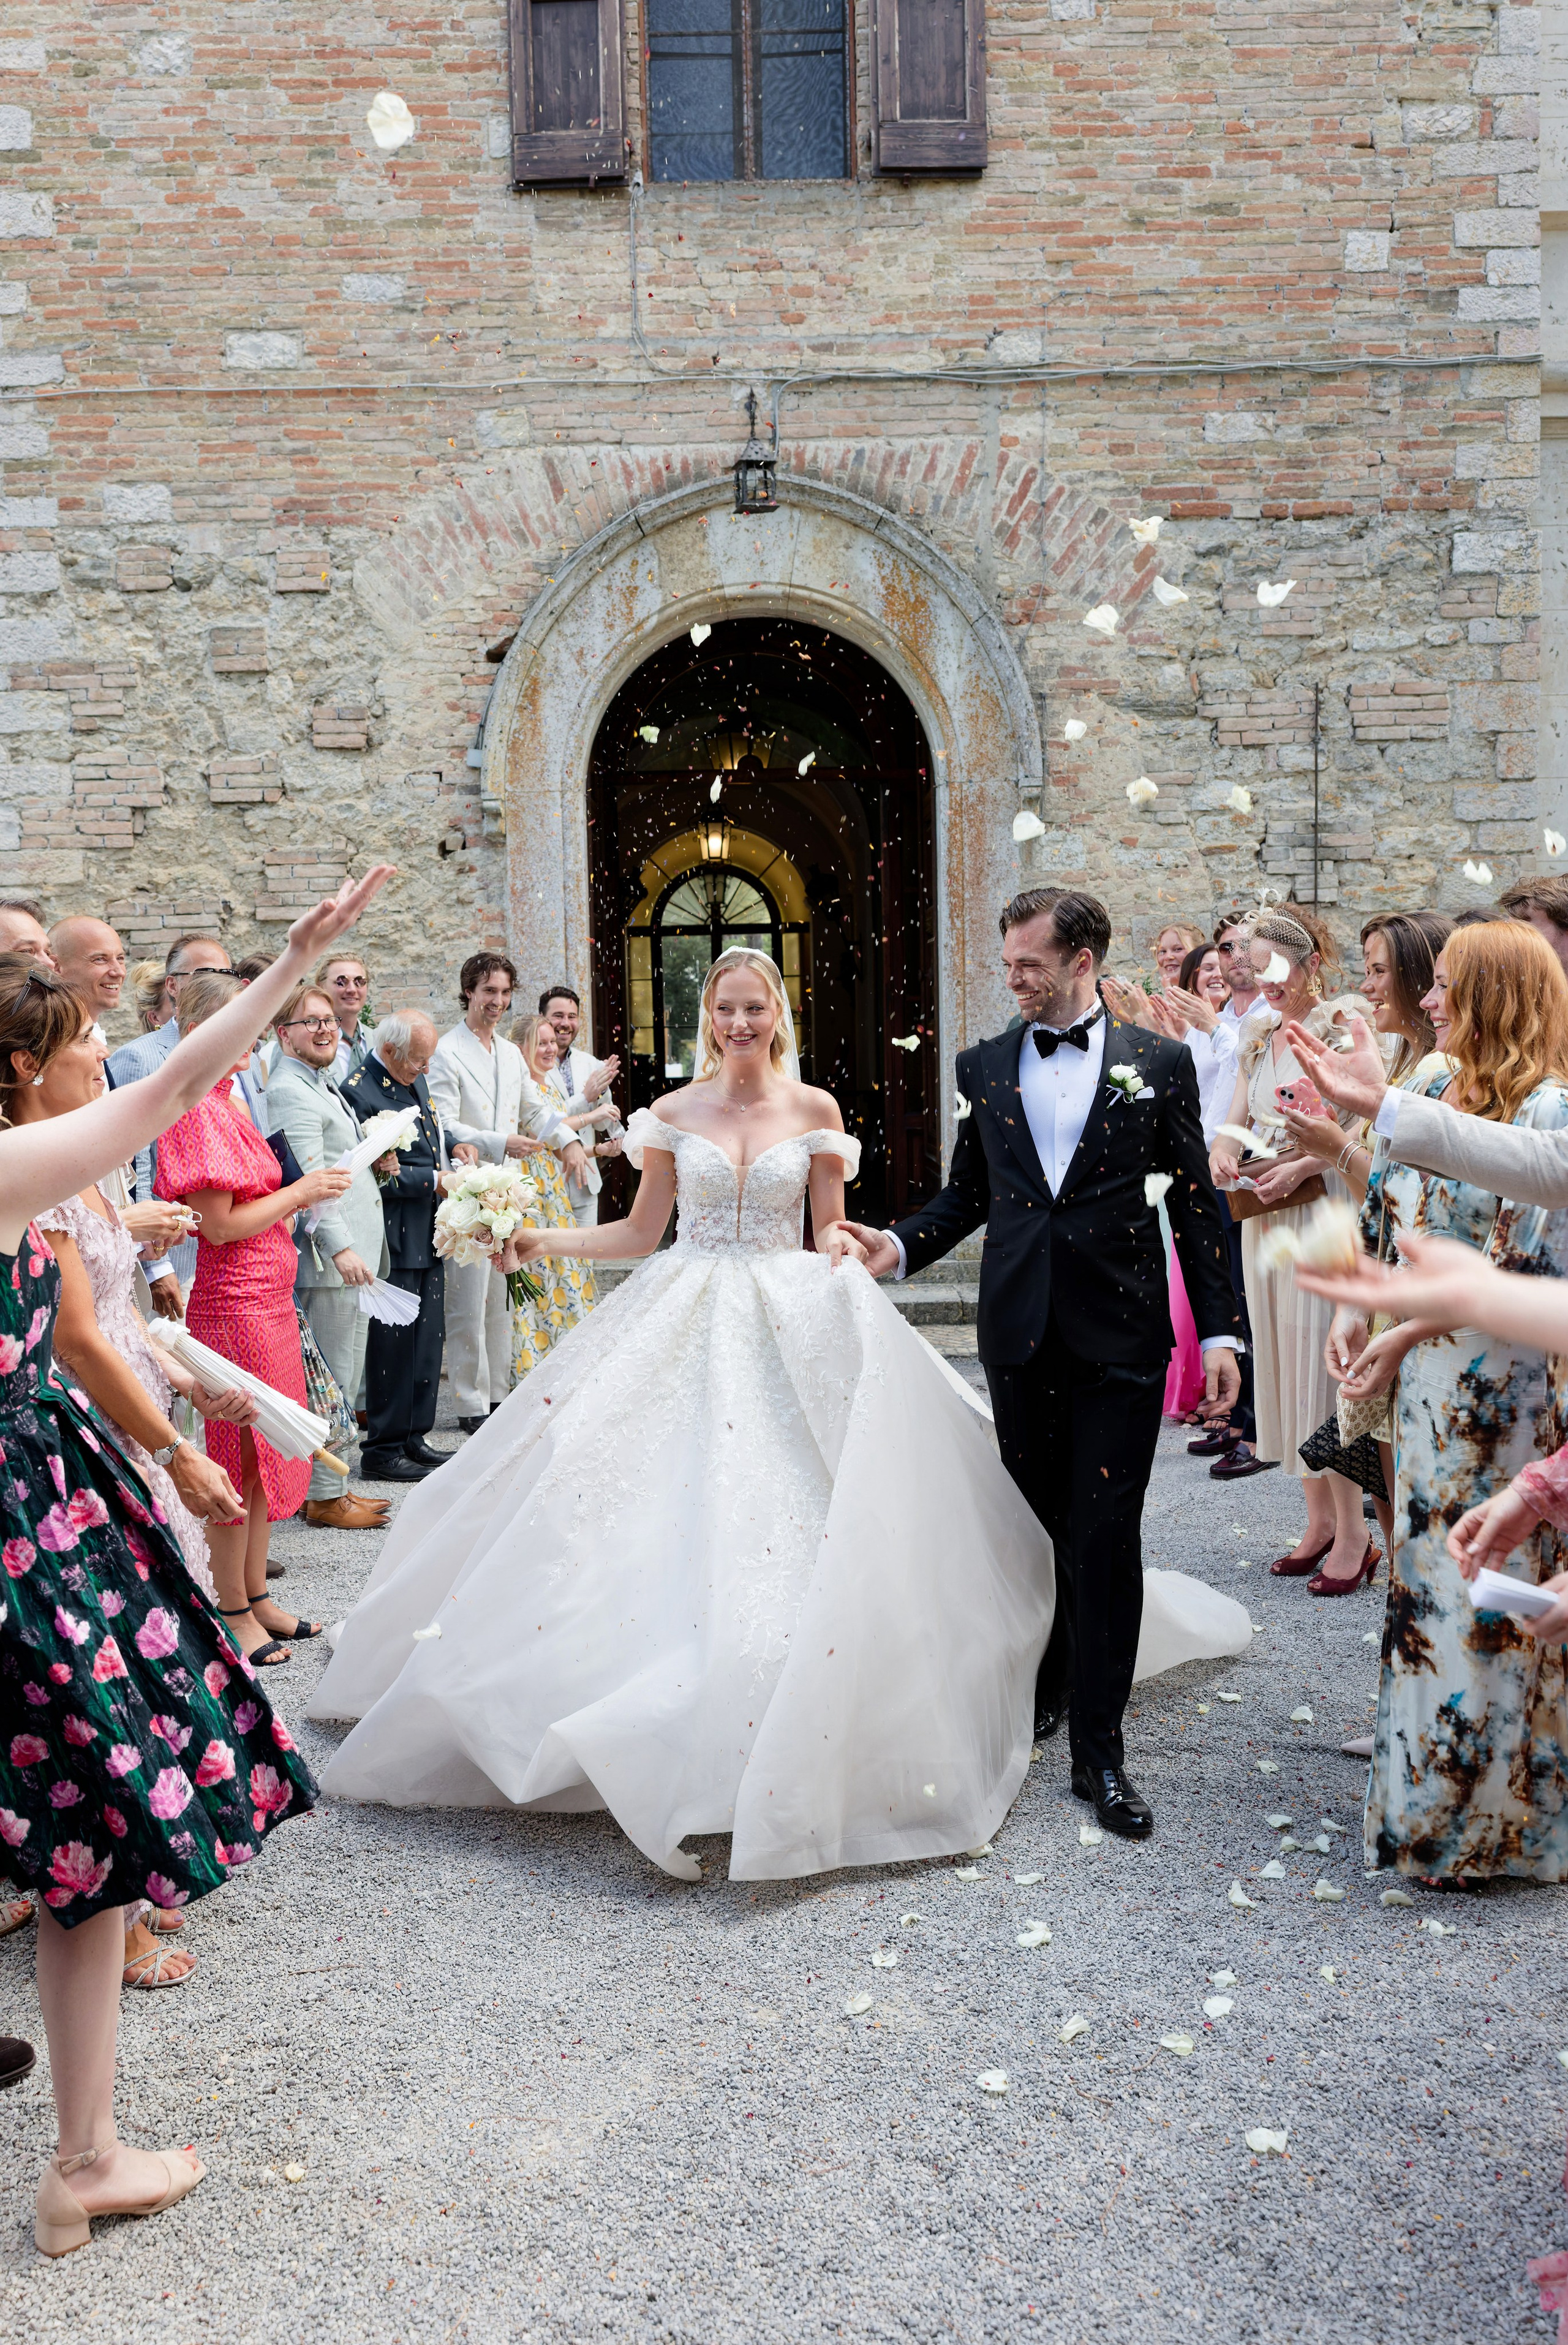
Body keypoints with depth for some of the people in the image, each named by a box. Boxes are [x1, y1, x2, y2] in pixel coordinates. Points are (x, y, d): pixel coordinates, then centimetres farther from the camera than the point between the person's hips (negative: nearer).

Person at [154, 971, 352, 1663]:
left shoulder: (226, 1105, 14)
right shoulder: (195, 1110, -14)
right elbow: (219, 1224, -18)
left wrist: (298, 1199, 9)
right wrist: (297, 1193, -11)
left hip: (267, 1302, 9)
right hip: (235, 1305, -9)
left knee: (265, 1455, 14)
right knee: (239, 1458, 1)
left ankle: (257, 1597, 25)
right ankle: (235, 1613, 13)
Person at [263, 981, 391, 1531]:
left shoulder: (323, 1084, 19)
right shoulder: (290, 1091, -13)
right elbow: (308, 1180, -23)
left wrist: (373, 1155, 14)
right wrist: (341, 1248, -28)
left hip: (354, 1251, 10)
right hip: (329, 1258, -10)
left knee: (344, 1379, 15)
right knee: (333, 1381, -4)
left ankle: (333, 1485, 24)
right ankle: (324, 1497, 5)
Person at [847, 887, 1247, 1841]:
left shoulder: (1159, 1063, 1)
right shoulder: (984, 1066, 8)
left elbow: (1196, 1201, 2)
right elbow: (967, 1193, 13)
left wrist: (1220, 1331, -2)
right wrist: (899, 1245, -5)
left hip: (1121, 1333, -2)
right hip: (1021, 1332, 3)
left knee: (1106, 1535, -2)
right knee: (1038, 1523, 12)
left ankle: (1099, 1747, 6)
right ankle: (1043, 1690, 31)